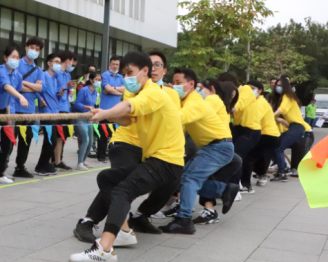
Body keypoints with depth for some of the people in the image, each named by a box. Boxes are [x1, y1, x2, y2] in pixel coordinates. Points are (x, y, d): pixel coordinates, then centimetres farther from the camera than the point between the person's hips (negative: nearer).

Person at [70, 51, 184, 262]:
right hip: (154, 158, 10)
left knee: (122, 191, -29)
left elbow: (129, 107, -34)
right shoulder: (146, 95, 20)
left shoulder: (153, 93, -13)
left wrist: (104, 114, -51)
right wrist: (106, 115, -14)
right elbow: (126, 119, 6)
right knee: (106, 178, 12)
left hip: (167, 161, -10)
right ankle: (122, 228, 2)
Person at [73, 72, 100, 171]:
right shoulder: (84, 90, -15)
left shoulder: (95, 92, 8)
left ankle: (83, 161, 27)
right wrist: (88, 107, -25)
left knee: (90, 142, 10)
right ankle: (79, 163, -12)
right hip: (80, 118, -8)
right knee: (85, 140, -18)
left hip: (88, 118, 8)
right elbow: (77, 105, -16)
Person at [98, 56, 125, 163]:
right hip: (106, 109, -5)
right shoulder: (105, 75, -1)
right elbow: (108, 89, -14)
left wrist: (113, 88, -11)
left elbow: (124, 89, 1)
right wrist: (120, 91, -3)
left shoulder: (120, 77, 15)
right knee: (103, 134, -1)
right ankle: (101, 156, 4)